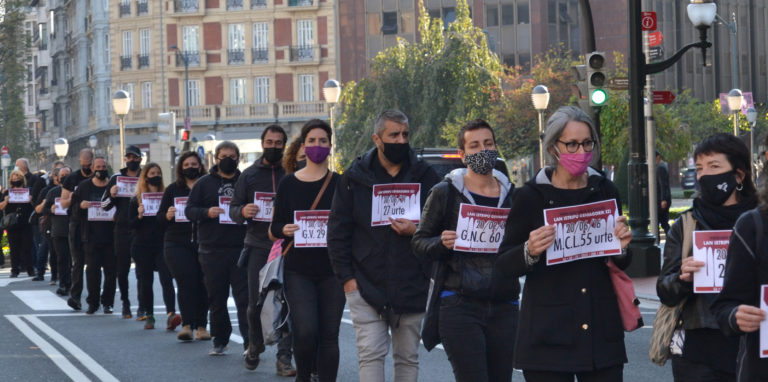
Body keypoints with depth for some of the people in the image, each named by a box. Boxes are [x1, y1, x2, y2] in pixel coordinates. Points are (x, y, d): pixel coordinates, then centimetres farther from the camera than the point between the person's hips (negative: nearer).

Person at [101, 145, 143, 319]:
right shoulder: (116, 178, 10)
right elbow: (104, 205, 11)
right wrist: (111, 195, -10)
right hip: (122, 230, 2)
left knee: (143, 269, -5)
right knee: (122, 269, 8)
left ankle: (143, 307, -5)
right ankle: (125, 303, 23)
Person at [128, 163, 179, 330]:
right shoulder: (136, 200, 5)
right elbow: (131, 224, 1)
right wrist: (139, 215, -17)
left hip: (163, 245, 0)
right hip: (143, 247, 0)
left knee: (167, 279, -14)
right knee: (146, 282, 6)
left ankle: (171, 314, -26)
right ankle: (149, 316, 16)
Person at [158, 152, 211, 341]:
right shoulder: (173, 189, 12)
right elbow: (159, 218, 12)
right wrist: (168, 215, -10)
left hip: (203, 242, 0)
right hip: (178, 243, 0)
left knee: (203, 284, 0)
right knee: (186, 282, -12)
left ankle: (201, 326, 7)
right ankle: (187, 324, -15)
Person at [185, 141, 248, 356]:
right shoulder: (204, 183, 9)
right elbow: (189, 210, 6)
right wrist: (207, 213, -14)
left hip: (240, 248, -1)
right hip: (212, 250, 1)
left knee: (244, 297, -7)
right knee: (216, 298, 7)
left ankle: (249, 342, -9)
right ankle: (220, 341, 18)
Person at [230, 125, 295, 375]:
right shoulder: (249, 175, 9)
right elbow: (233, 209, 9)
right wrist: (243, 212, -14)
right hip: (258, 246, 1)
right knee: (256, 303, -1)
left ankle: (284, 357, -2)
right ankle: (255, 345, 24)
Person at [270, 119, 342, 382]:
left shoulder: (340, 183, 3)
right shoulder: (288, 183, 5)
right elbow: (275, 227, 7)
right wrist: (285, 230, -14)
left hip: (332, 271, 1)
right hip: (298, 270, -1)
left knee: (329, 336, 2)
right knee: (305, 331, -12)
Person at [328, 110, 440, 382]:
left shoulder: (424, 176, 5)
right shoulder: (355, 178, 3)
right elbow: (338, 231, 4)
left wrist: (417, 230, -12)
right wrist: (346, 276, -3)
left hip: (412, 286, 1)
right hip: (366, 285, -1)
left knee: (408, 357, 8)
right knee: (370, 354, -7)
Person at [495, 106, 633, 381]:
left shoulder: (605, 192, 6)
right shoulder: (531, 196, -3)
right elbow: (503, 267, -1)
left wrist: (621, 248, -5)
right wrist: (530, 252, -21)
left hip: (602, 334, 3)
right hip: (548, 336, -3)